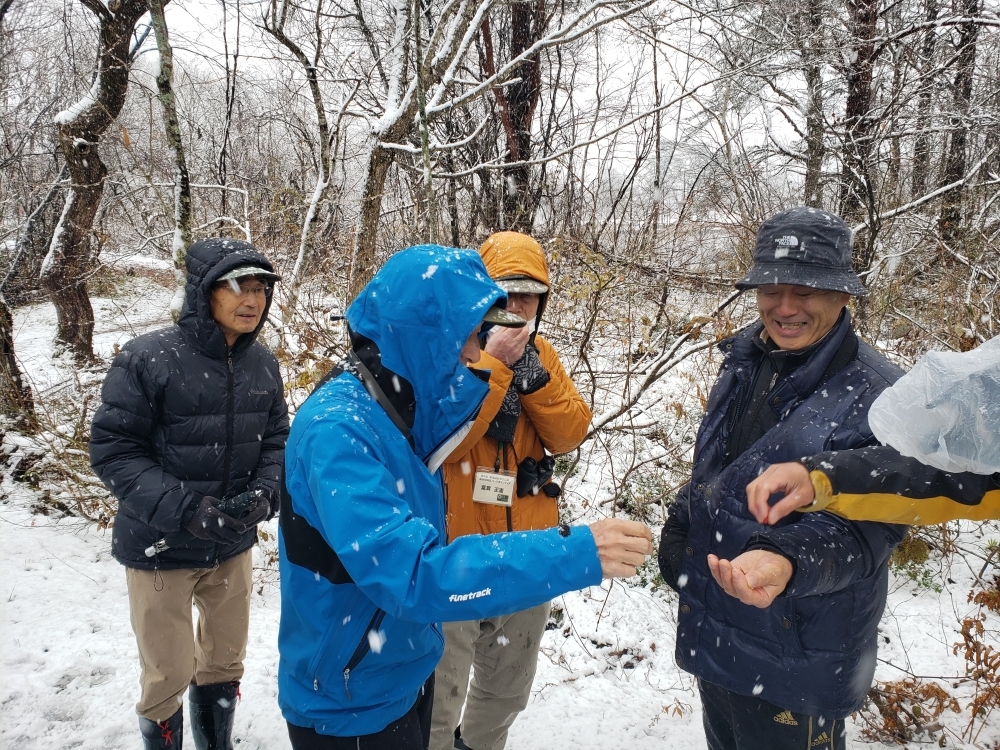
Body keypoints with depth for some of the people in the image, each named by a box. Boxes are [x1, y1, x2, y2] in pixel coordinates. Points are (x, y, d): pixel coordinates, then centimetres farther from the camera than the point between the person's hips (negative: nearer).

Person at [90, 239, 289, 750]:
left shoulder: (263, 366, -5)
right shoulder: (148, 359, -18)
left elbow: (276, 440, 4)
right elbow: (112, 450, -16)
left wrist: (264, 493, -15)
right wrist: (184, 508, -26)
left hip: (233, 546, 4)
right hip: (160, 549, -4)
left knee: (225, 661, 22)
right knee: (168, 675, 11)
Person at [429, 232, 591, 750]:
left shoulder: (540, 354, 7)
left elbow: (569, 434, -4)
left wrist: (531, 368, -15)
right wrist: (492, 363, -24)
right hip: (457, 550, -6)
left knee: (508, 687, 24)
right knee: (440, 693, 7)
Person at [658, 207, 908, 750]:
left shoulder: (877, 394, -20)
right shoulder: (744, 360, 1)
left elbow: (867, 528, -24)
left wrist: (789, 562, -40)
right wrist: (679, 529, 11)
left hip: (795, 659, -6)